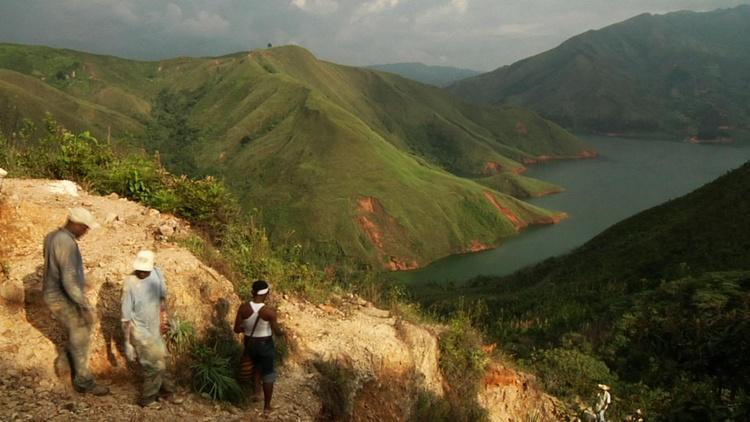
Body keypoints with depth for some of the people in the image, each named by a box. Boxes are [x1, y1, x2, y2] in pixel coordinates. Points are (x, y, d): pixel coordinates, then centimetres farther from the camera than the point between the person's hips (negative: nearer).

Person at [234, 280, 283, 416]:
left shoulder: (243, 308, -16)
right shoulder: (270, 311, -23)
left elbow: (236, 329, -9)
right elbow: (277, 332, -14)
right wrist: (282, 332, 9)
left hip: (250, 344, 3)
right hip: (266, 345, -3)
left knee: (257, 367, 33)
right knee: (268, 374, 13)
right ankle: (267, 407, 22)